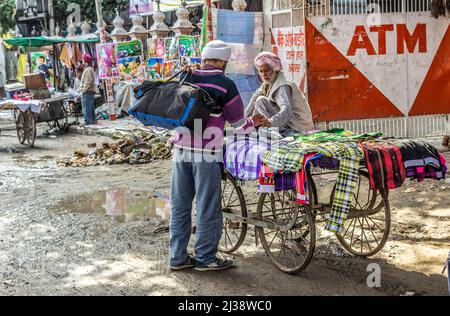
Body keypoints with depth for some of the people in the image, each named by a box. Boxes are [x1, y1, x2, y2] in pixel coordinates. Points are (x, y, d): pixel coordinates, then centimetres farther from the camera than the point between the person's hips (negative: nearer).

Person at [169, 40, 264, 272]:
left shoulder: (185, 78, 7)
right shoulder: (225, 84, -6)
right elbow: (238, 123, 1)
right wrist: (253, 122, 20)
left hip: (181, 149, 5)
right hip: (207, 153, -5)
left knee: (179, 205, 12)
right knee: (207, 207, 6)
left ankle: (178, 257, 19)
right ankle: (205, 258, 15)